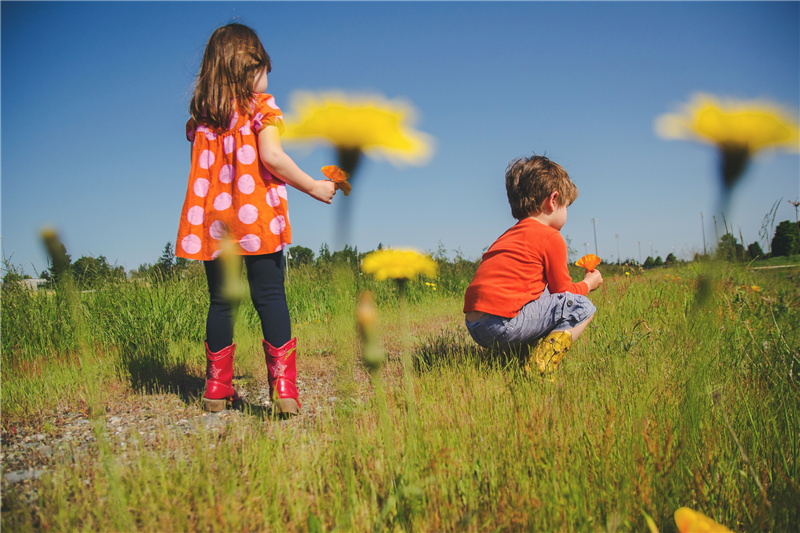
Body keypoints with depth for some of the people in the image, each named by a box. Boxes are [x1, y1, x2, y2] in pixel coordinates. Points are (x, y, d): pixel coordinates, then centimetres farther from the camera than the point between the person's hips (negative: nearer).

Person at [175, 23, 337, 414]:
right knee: (270, 298, -1)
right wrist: (313, 188, -7)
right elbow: (271, 157, -14)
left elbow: (200, 168, 13)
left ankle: (217, 388, 16)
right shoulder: (260, 105, -2)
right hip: (256, 218, -4)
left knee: (221, 302, 11)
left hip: (213, 219, 5)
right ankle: (283, 386, -4)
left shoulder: (201, 113, 13)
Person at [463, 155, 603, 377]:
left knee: (544, 297, 30)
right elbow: (563, 291, 8)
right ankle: (542, 362, -12)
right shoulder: (551, 237, 1)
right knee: (582, 307, 5)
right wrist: (588, 283, 28)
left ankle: (526, 353, 12)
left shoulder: (509, 235, 26)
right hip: (503, 323, -9)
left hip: (474, 326, 9)